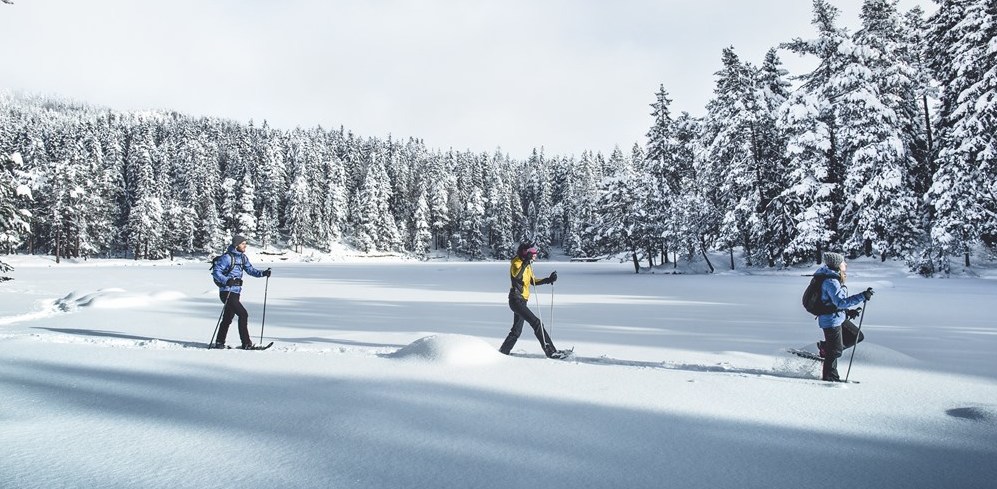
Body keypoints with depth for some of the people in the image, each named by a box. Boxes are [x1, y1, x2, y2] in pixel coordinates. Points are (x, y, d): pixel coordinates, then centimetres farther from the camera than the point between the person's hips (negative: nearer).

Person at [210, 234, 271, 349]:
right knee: (243, 314, -13)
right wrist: (226, 280, -31)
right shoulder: (227, 257, -13)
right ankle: (246, 344, -9)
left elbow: (250, 270, 11)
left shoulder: (243, 257, 11)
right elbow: (216, 272, -15)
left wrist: (262, 273, -6)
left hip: (235, 293, 9)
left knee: (228, 318, 15)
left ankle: (219, 343, 27)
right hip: (227, 292, -9)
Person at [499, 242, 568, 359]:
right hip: (516, 300, -10)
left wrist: (548, 280, 9)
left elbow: (533, 281, 21)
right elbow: (517, 276, -33)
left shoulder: (527, 265, 15)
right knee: (537, 323, -15)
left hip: (522, 301, 10)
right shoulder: (516, 263, -12)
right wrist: (526, 262, -36)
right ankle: (551, 351, -15)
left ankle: (503, 351, 27)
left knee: (517, 330, 16)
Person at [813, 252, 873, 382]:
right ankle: (829, 377, 18)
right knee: (835, 351, 2)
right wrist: (862, 296, -31)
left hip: (839, 318, 10)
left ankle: (825, 347, 20)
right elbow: (841, 302, -30)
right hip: (831, 320, -10)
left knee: (857, 336, 16)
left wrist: (848, 311, 13)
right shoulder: (831, 282, -24)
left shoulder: (834, 279, 8)